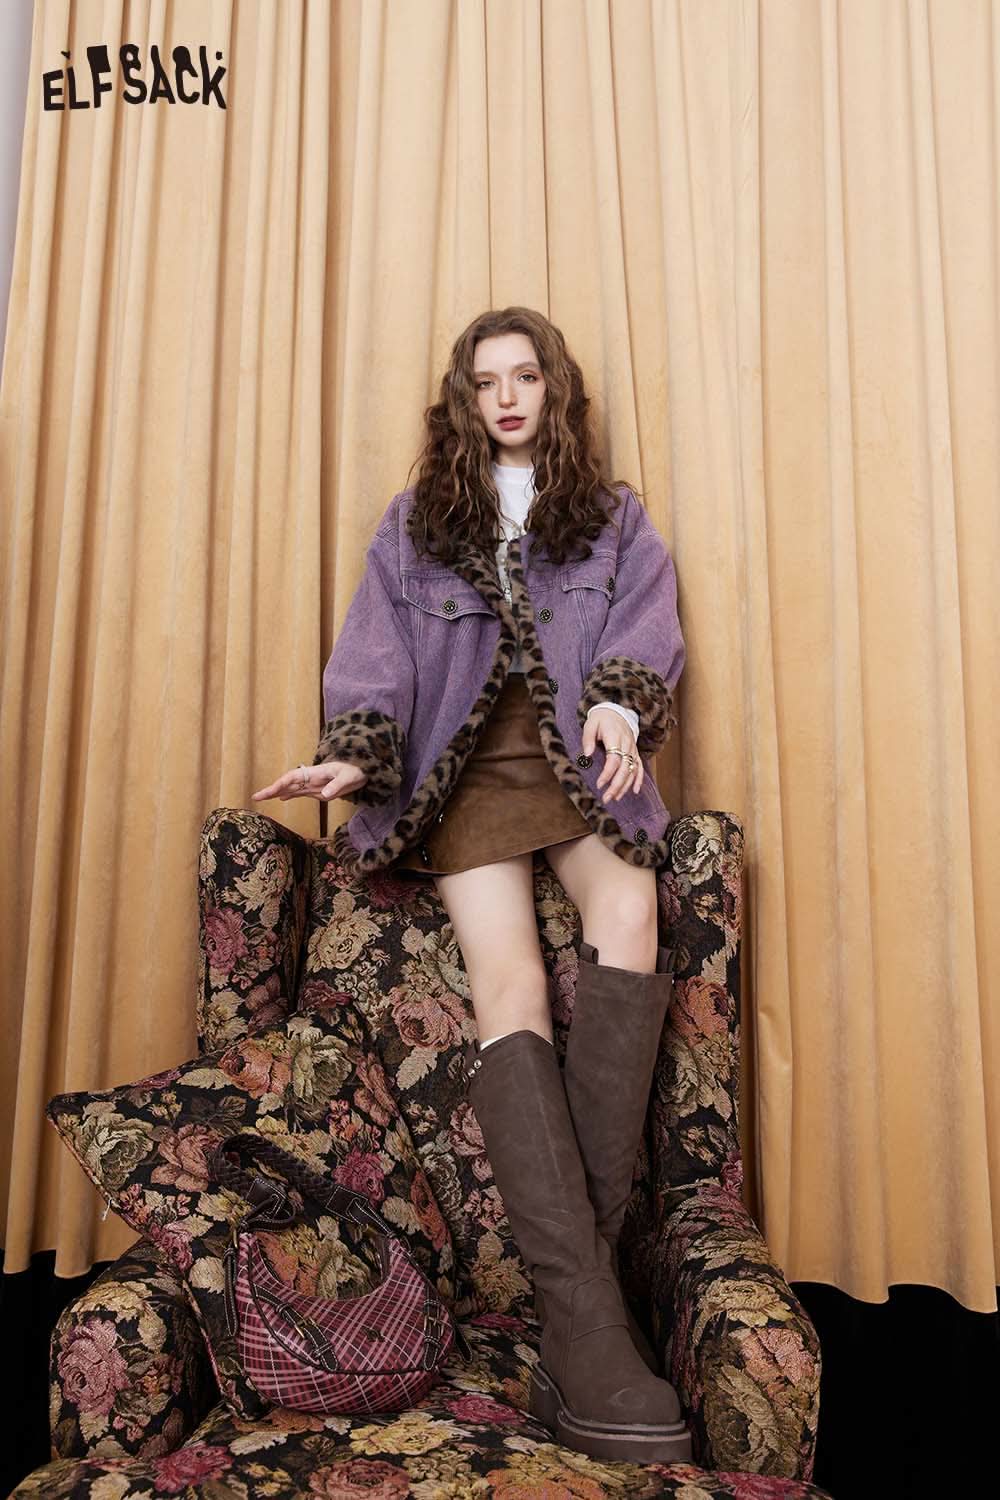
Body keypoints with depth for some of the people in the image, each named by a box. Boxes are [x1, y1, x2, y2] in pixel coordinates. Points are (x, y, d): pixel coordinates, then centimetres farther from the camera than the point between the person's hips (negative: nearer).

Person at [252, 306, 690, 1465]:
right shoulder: (415, 524, 20)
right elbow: (376, 658, 9)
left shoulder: (615, 521, 22)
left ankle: (581, 1255, -30)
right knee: (509, 986, -23)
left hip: (581, 762, 1)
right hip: (467, 772, -1)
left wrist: (618, 705, -14)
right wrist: (355, 754, -8)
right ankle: (589, 1327, -29)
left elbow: (647, 631, 8)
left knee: (629, 914, -31)